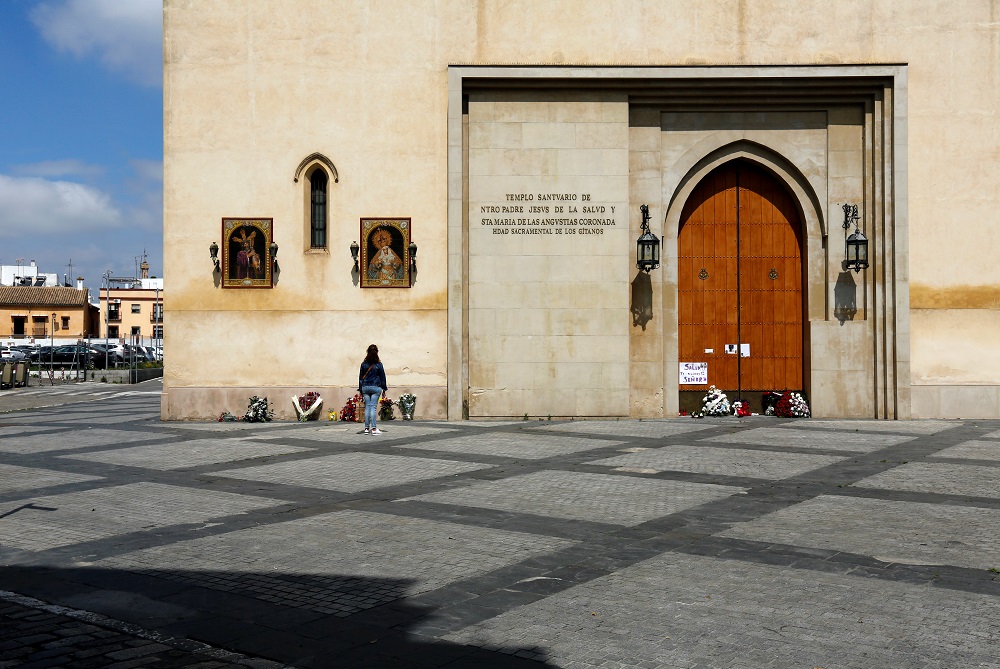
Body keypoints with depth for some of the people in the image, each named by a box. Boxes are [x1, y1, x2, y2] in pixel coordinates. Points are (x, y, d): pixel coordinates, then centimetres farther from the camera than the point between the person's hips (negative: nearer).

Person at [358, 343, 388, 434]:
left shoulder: (364, 364, 3)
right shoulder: (379, 364, -4)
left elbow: (360, 377, 7)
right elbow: (382, 377, 2)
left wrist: (361, 389, 15)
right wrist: (384, 389, 11)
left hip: (365, 387, 2)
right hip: (376, 387, -2)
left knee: (367, 407, 7)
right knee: (373, 407, -4)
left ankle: (366, 428, 7)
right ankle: (373, 428, -8)